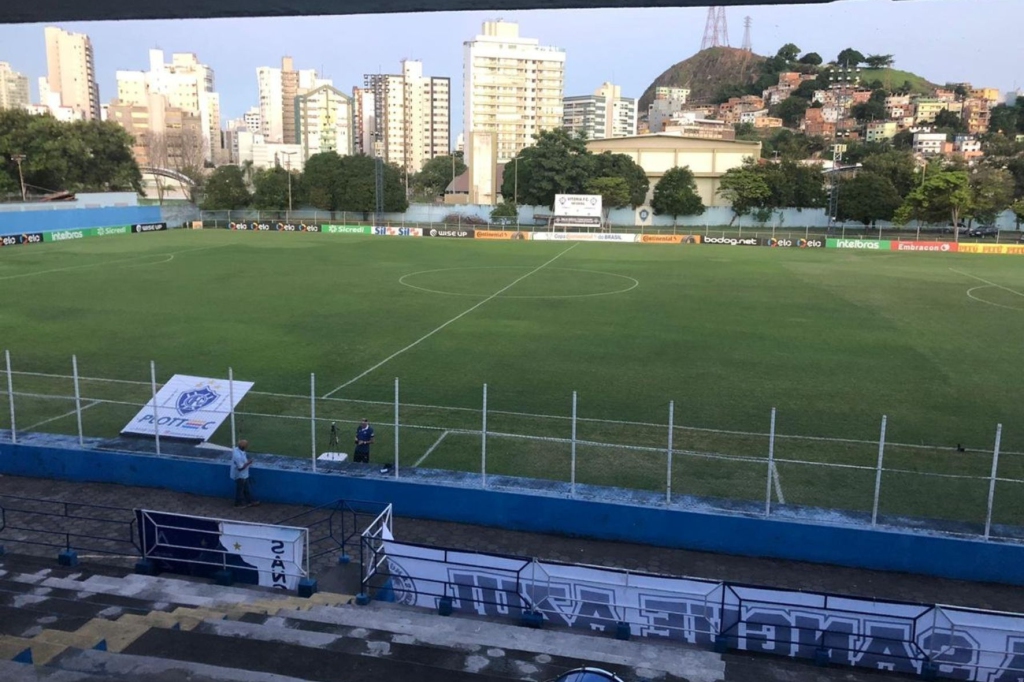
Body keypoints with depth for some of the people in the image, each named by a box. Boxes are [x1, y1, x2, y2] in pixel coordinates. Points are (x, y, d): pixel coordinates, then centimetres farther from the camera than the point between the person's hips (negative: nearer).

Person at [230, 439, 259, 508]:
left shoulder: (237, 449, -9)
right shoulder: (238, 456, -38)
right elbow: (240, 468, -30)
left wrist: (247, 462, 3)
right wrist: (248, 463, -21)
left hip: (244, 475, 9)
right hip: (240, 476, -9)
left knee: (246, 489, 22)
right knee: (240, 489, 15)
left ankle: (250, 501, 36)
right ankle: (239, 503, 36)